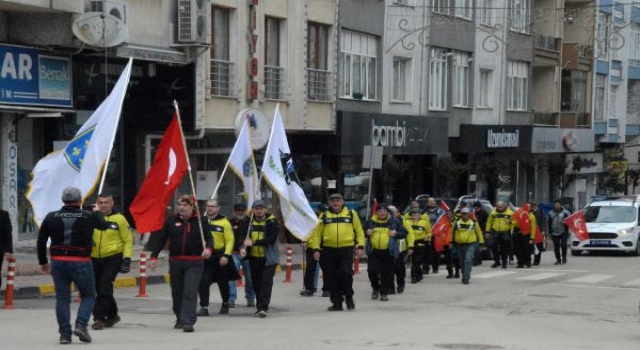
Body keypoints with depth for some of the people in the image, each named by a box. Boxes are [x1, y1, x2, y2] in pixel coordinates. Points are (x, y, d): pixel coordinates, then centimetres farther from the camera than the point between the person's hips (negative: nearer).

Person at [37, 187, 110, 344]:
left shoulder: (51, 217, 2)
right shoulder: (89, 217, -5)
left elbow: (41, 241, 6)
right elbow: (104, 225, 14)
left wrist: (43, 262, 16)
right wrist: (97, 213, 33)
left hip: (58, 262, 3)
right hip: (81, 263, -3)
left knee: (62, 298, 9)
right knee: (88, 296, 12)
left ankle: (65, 333, 6)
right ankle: (81, 325, -8)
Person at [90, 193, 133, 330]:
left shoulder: (119, 219, -3)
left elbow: (128, 240, 1)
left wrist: (127, 258, -6)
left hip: (113, 258, -4)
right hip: (94, 259, 4)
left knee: (105, 287, -13)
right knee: (98, 288, 11)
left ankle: (100, 318, -7)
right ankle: (112, 315, 30)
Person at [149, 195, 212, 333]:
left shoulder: (200, 221, 0)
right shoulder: (171, 221, 5)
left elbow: (209, 237, -3)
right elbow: (161, 239, 6)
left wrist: (208, 248, -24)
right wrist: (154, 256, 0)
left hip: (194, 263, -3)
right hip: (175, 262, 3)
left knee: (190, 293, -12)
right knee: (177, 293, 13)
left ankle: (188, 321, -16)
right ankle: (180, 319, 31)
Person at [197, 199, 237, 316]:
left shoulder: (224, 222, -5)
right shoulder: (201, 221, 4)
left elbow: (230, 240, -7)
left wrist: (226, 255, -16)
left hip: (219, 256, -1)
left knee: (223, 282, 12)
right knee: (203, 282, -10)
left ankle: (225, 303, 35)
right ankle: (204, 307, -6)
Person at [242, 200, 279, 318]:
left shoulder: (272, 222, -6)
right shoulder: (249, 221, 6)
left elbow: (271, 239, -17)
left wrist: (254, 243, -21)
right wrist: (242, 247, -19)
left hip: (268, 258, -4)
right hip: (254, 258, 4)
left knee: (266, 282, -11)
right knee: (256, 283, 11)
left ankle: (263, 307, -13)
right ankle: (260, 307, 23)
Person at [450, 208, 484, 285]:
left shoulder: (474, 223, -3)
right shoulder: (456, 223, 1)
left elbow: (479, 232, 5)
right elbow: (451, 232, 11)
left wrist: (481, 242, 6)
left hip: (471, 245, -3)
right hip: (459, 245, 3)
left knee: (468, 260, -16)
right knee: (461, 262, 13)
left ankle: (466, 278, -18)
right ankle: (466, 276, 32)